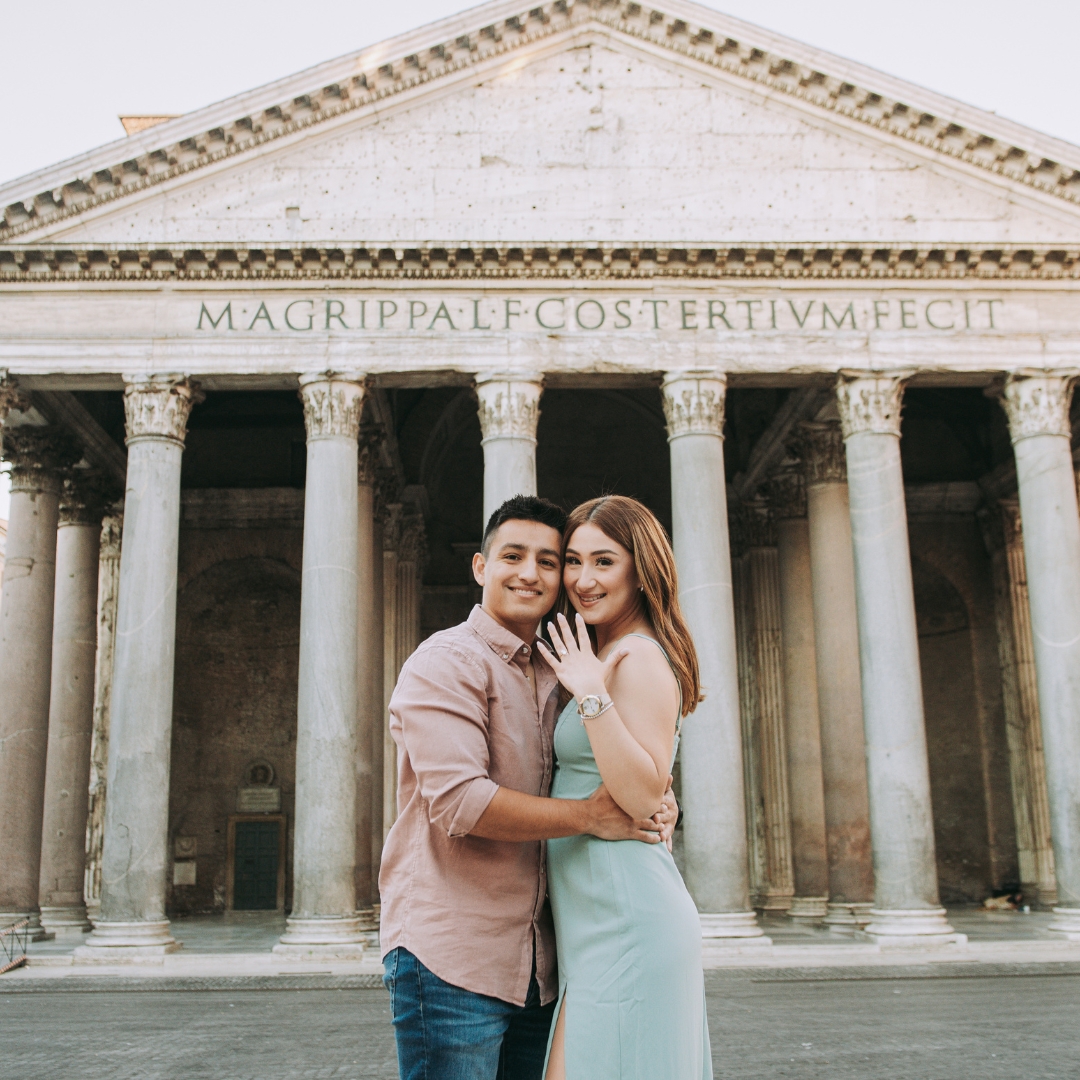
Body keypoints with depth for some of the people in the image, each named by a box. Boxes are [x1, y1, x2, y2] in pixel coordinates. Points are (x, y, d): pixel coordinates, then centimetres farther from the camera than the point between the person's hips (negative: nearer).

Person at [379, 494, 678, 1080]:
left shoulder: (553, 678, 18)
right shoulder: (448, 661, -8)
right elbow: (459, 801, -20)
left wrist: (650, 806, 2)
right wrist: (588, 815, -16)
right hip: (450, 958, -7)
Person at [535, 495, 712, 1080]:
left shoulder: (639, 658, -12)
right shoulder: (604, 656, 17)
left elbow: (644, 796, -22)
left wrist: (591, 693, -24)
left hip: (626, 918, -10)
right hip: (603, 925, 10)